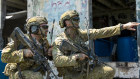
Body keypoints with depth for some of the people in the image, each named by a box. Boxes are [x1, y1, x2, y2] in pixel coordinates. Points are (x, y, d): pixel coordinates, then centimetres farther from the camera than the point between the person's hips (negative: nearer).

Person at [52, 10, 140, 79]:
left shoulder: (80, 34, -2)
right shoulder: (59, 41, -17)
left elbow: (100, 32, -7)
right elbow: (57, 61, -31)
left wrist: (123, 26, -12)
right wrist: (77, 57, -29)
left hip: (84, 71, 5)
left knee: (110, 71, -5)